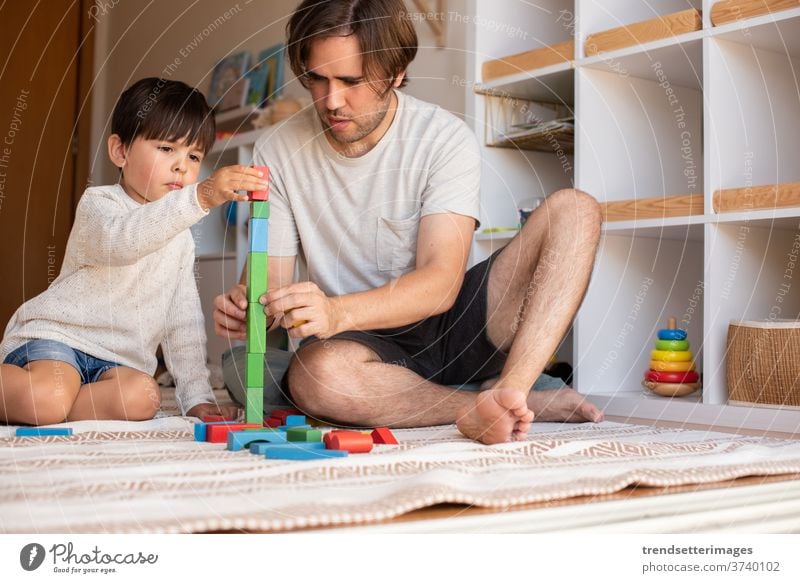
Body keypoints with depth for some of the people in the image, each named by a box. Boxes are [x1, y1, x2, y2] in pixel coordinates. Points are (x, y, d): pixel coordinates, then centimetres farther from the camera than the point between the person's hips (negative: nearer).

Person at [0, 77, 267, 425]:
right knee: (46, 399, -35)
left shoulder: (181, 237, 14)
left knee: (142, 398, -28)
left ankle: (35, 410, -12)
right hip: (54, 335, -6)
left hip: (118, 361, 6)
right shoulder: (98, 204, -6)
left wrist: (196, 395, 5)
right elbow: (122, 240, -32)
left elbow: (184, 320, 15)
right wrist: (200, 198, -45)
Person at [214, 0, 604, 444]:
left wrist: (339, 311, -39)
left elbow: (441, 283, -21)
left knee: (574, 210, -18)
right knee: (314, 376, -38)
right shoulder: (278, 152, -2)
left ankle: (508, 391, -35)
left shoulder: (446, 139, -10)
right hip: (367, 344, 0)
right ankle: (532, 404, -26)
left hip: (452, 326, 0)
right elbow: (270, 278, -1)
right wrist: (243, 305, -26)